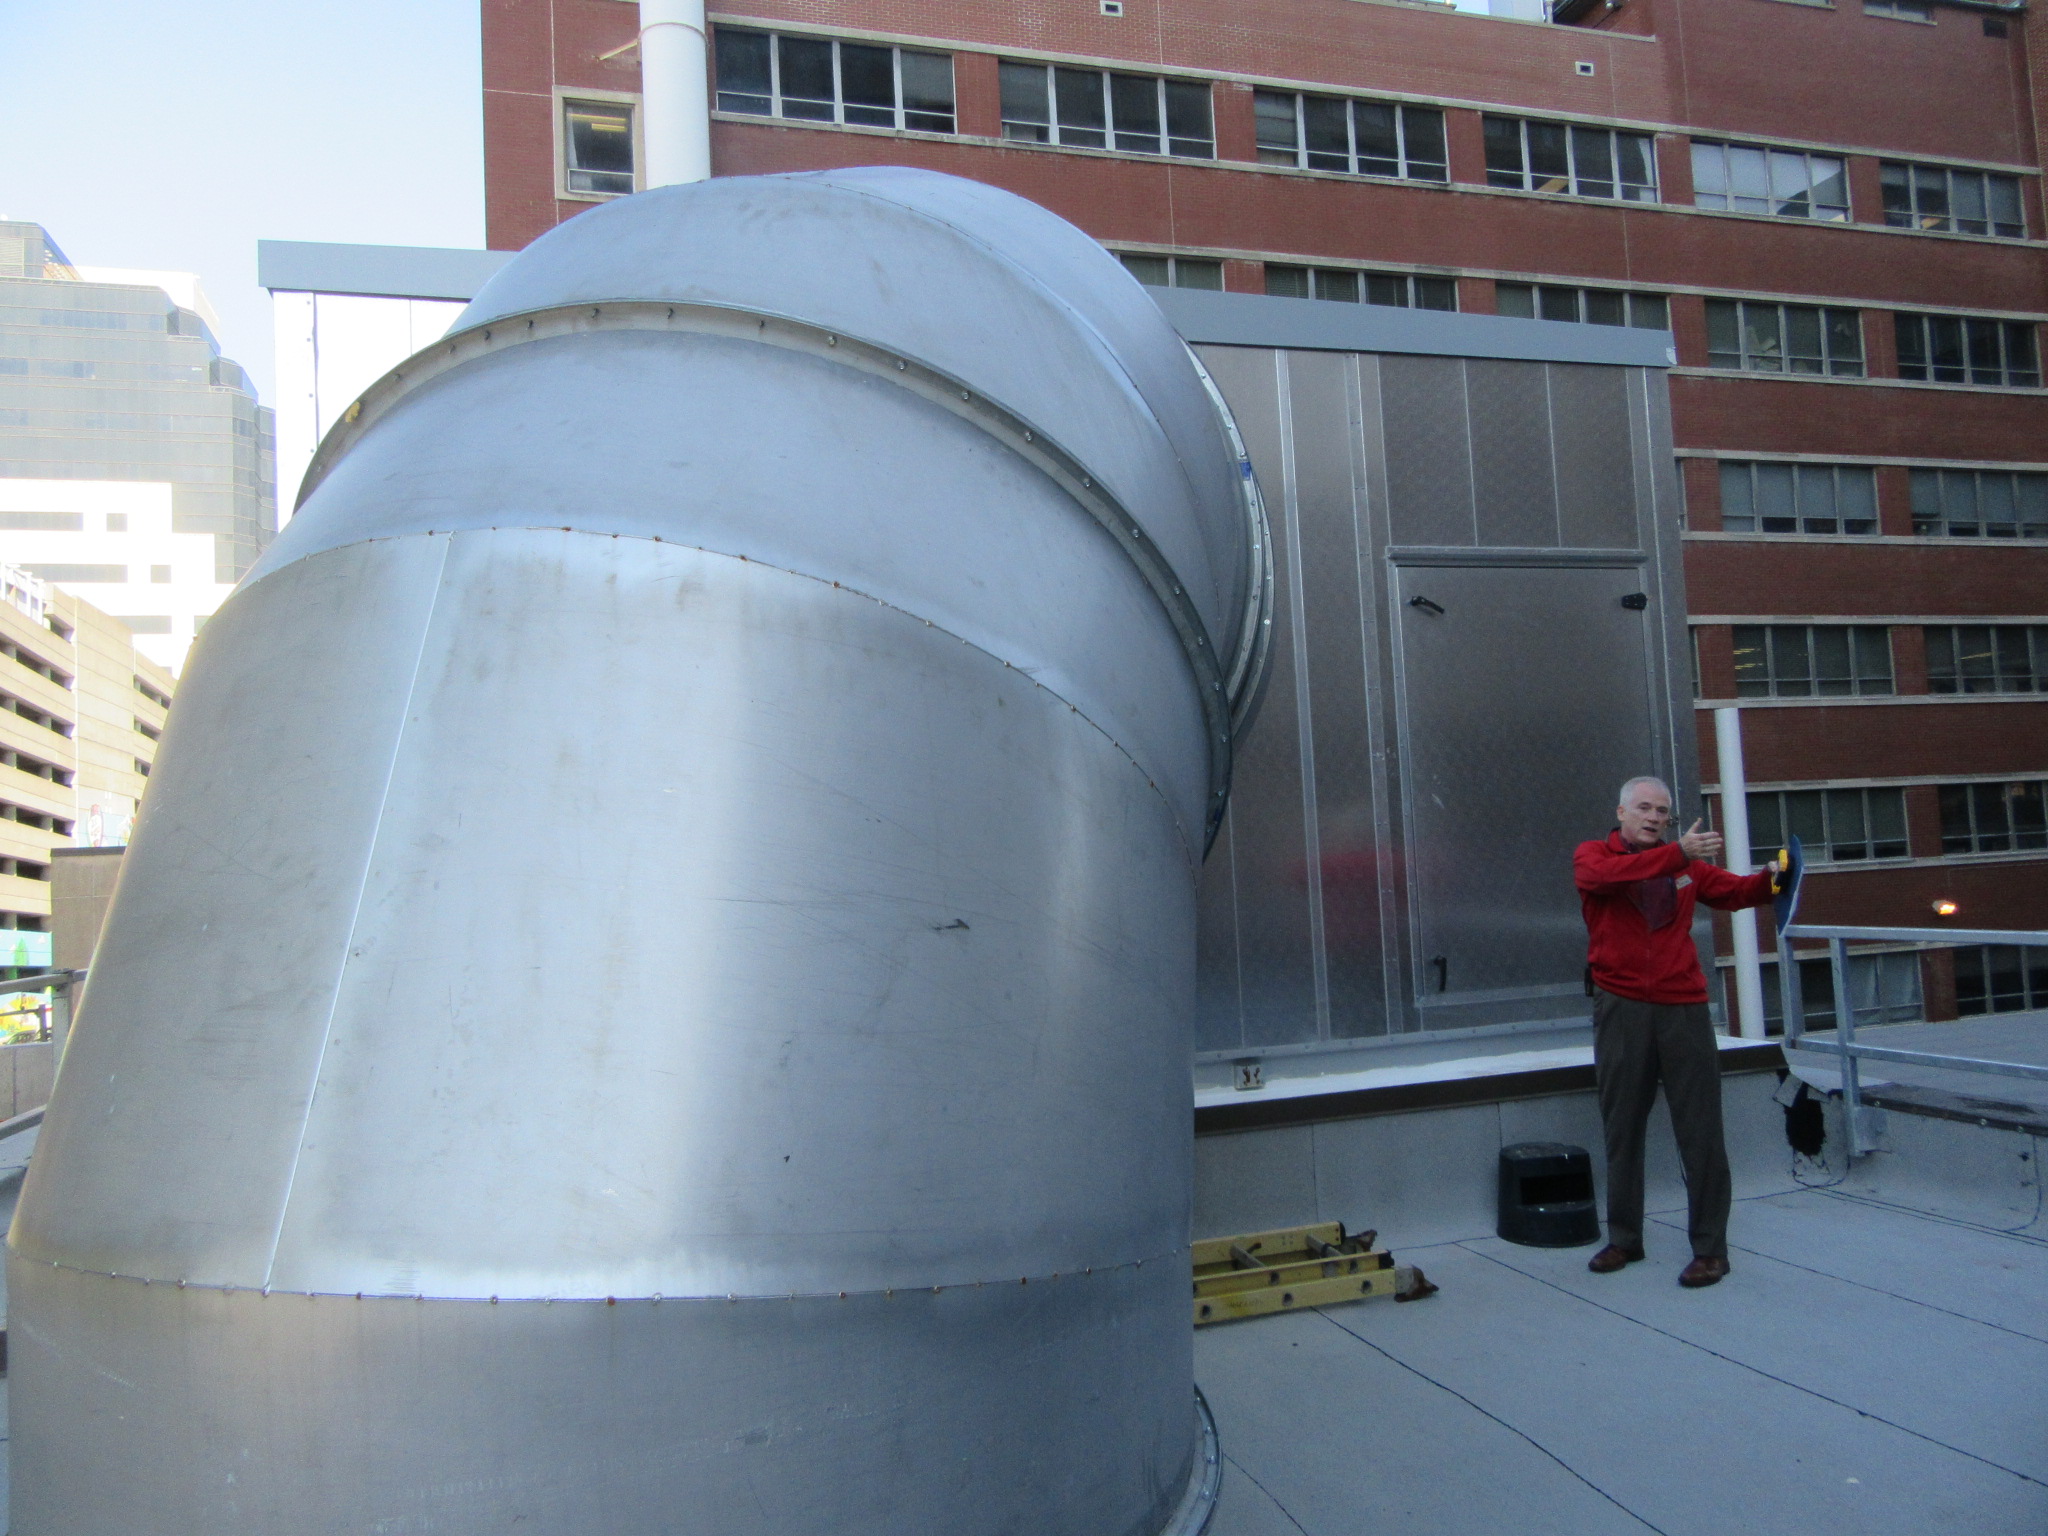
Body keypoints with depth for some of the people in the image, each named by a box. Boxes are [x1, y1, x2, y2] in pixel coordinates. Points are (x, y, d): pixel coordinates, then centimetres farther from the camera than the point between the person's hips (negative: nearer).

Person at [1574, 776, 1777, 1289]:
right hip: (1621, 1010, -1)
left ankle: (1710, 1248, 11)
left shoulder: (1687, 865, 12)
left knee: (1700, 1131, 1)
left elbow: (1734, 891, 7)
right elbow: (1606, 875, -21)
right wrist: (1677, 854, -31)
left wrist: (1773, 880, -14)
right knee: (1622, 1129, 10)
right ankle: (1624, 1239, 22)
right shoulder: (1592, 856, 1)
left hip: (1683, 1007, 2)